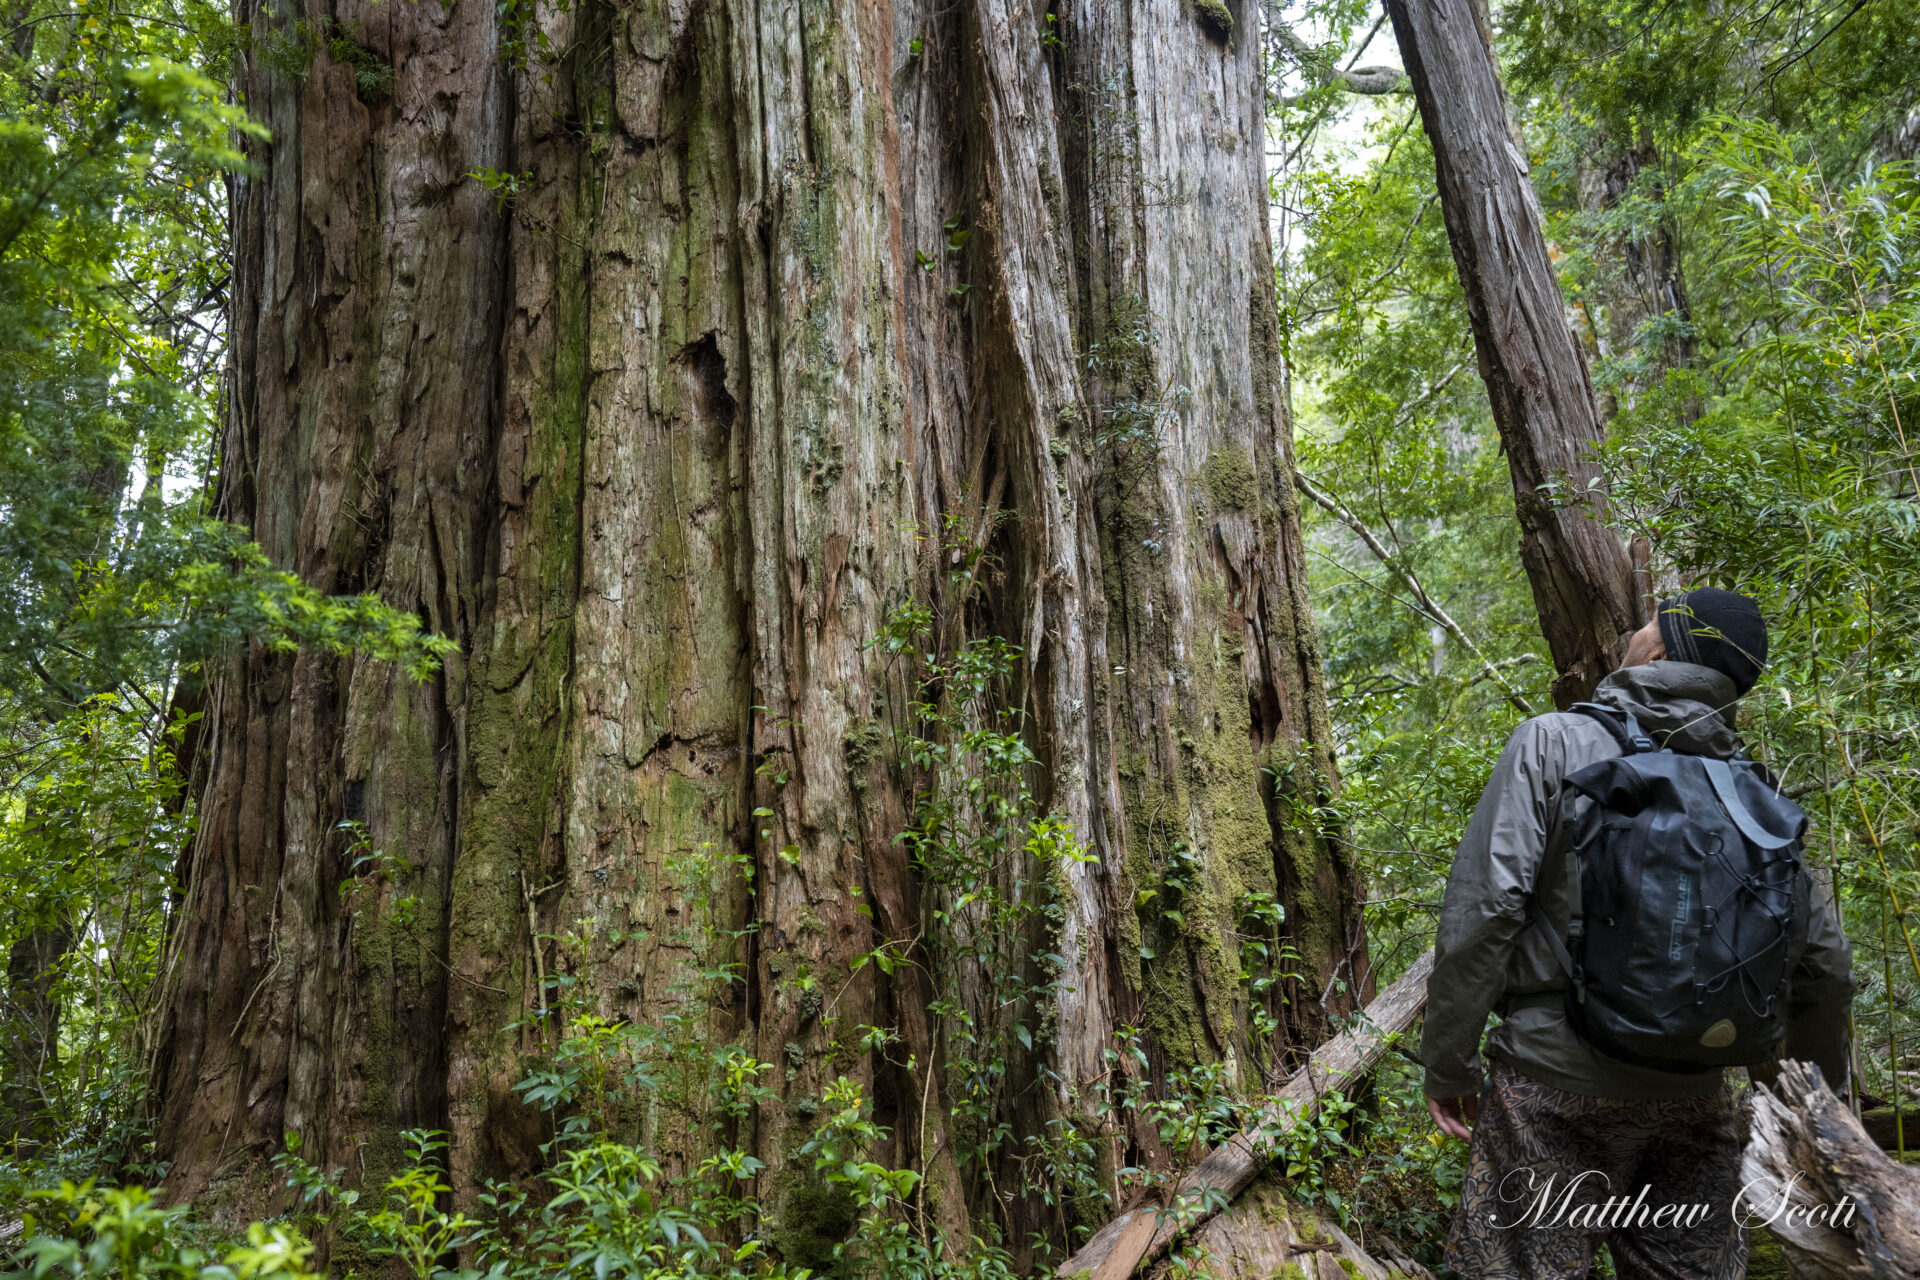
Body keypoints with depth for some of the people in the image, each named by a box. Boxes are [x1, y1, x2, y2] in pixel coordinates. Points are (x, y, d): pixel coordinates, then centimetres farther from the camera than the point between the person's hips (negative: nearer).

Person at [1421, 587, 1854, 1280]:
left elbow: (1482, 909, -15)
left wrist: (1448, 1064, -8)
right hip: (1694, 1094, 5)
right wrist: (1823, 1073, 27)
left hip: (1558, 1079, -5)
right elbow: (1822, 955, 10)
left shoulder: (1553, 742, -8)